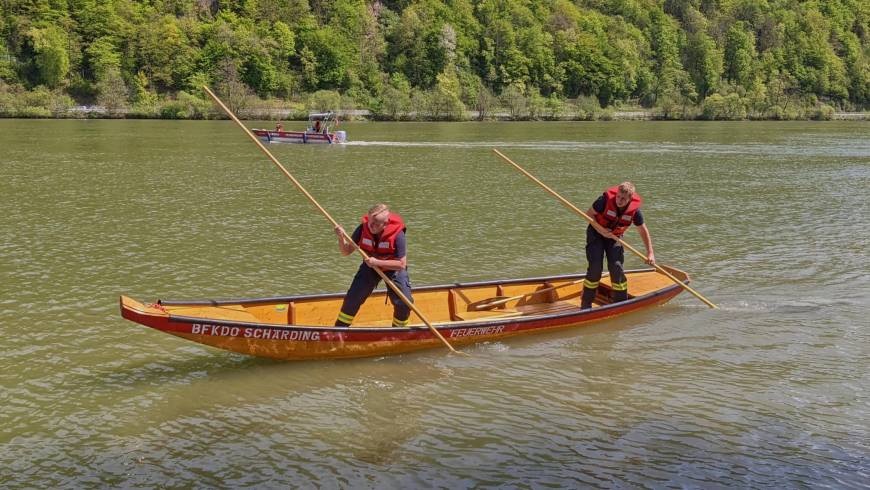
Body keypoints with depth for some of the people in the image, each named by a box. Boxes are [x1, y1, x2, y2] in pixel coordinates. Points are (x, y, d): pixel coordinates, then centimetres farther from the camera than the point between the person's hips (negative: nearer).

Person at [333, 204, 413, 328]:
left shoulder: (397, 234, -30)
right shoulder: (363, 228, -22)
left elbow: (402, 264, -28)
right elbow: (346, 251, -13)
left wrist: (377, 262, -35)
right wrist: (341, 238, -33)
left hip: (394, 269, -2)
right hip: (370, 267, 2)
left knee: (403, 303, -13)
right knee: (352, 299, -6)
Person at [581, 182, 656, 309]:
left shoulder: (634, 209, -18)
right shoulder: (606, 199, -27)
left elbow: (643, 231, -4)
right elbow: (589, 214, -13)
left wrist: (650, 253, -7)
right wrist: (601, 230, -26)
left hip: (614, 237, 2)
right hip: (596, 233, -2)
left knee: (616, 267, -9)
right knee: (595, 267, -13)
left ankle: (621, 302, 6)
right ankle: (586, 304, -4)